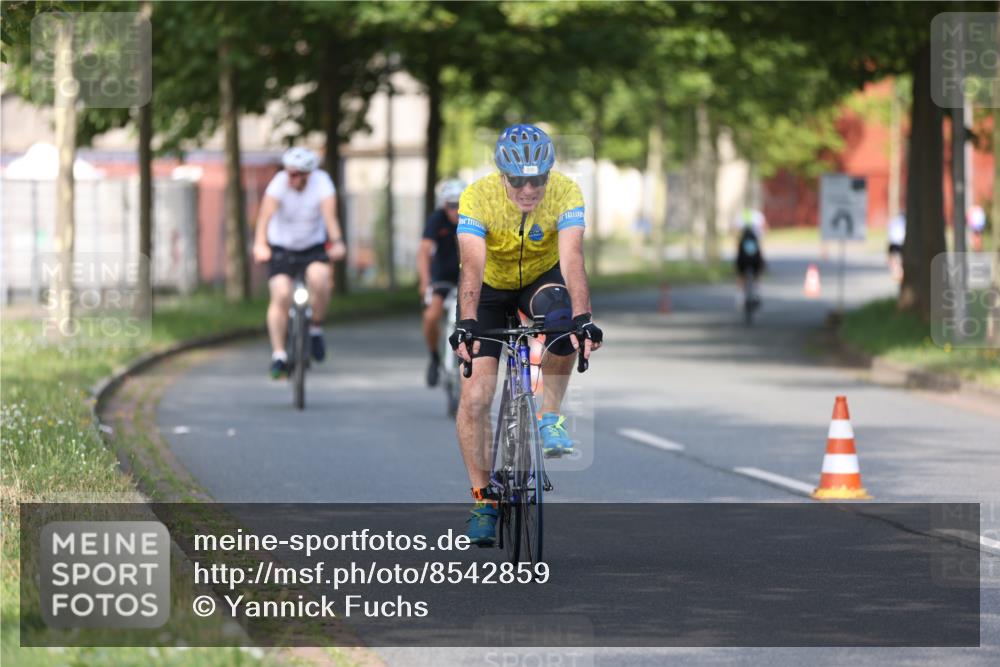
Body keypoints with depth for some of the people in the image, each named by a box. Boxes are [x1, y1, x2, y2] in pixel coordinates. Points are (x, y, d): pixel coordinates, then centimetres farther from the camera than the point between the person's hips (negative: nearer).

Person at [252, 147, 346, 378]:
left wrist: (337, 242, -49)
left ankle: (315, 329, -4)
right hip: (281, 247, 0)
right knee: (281, 296, -17)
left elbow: (329, 214, -31)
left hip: (314, 246, 0)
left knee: (320, 279, -28)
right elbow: (266, 214, -33)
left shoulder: (322, 182, -18)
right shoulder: (279, 182, -21)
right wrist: (260, 244, -49)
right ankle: (278, 355, -7)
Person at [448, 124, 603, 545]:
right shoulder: (477, 198, -29)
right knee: (475, 395, -12)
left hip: (540, 279, 0)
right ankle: (483, 500, 1)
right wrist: (466, 325, -54)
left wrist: (583, 319, -52)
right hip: (491, 289, 0)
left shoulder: (566, 194, -27)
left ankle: (549, 419, -19)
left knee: (560, 311, -37)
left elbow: (572, 259, -39)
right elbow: (472, 267, -39)